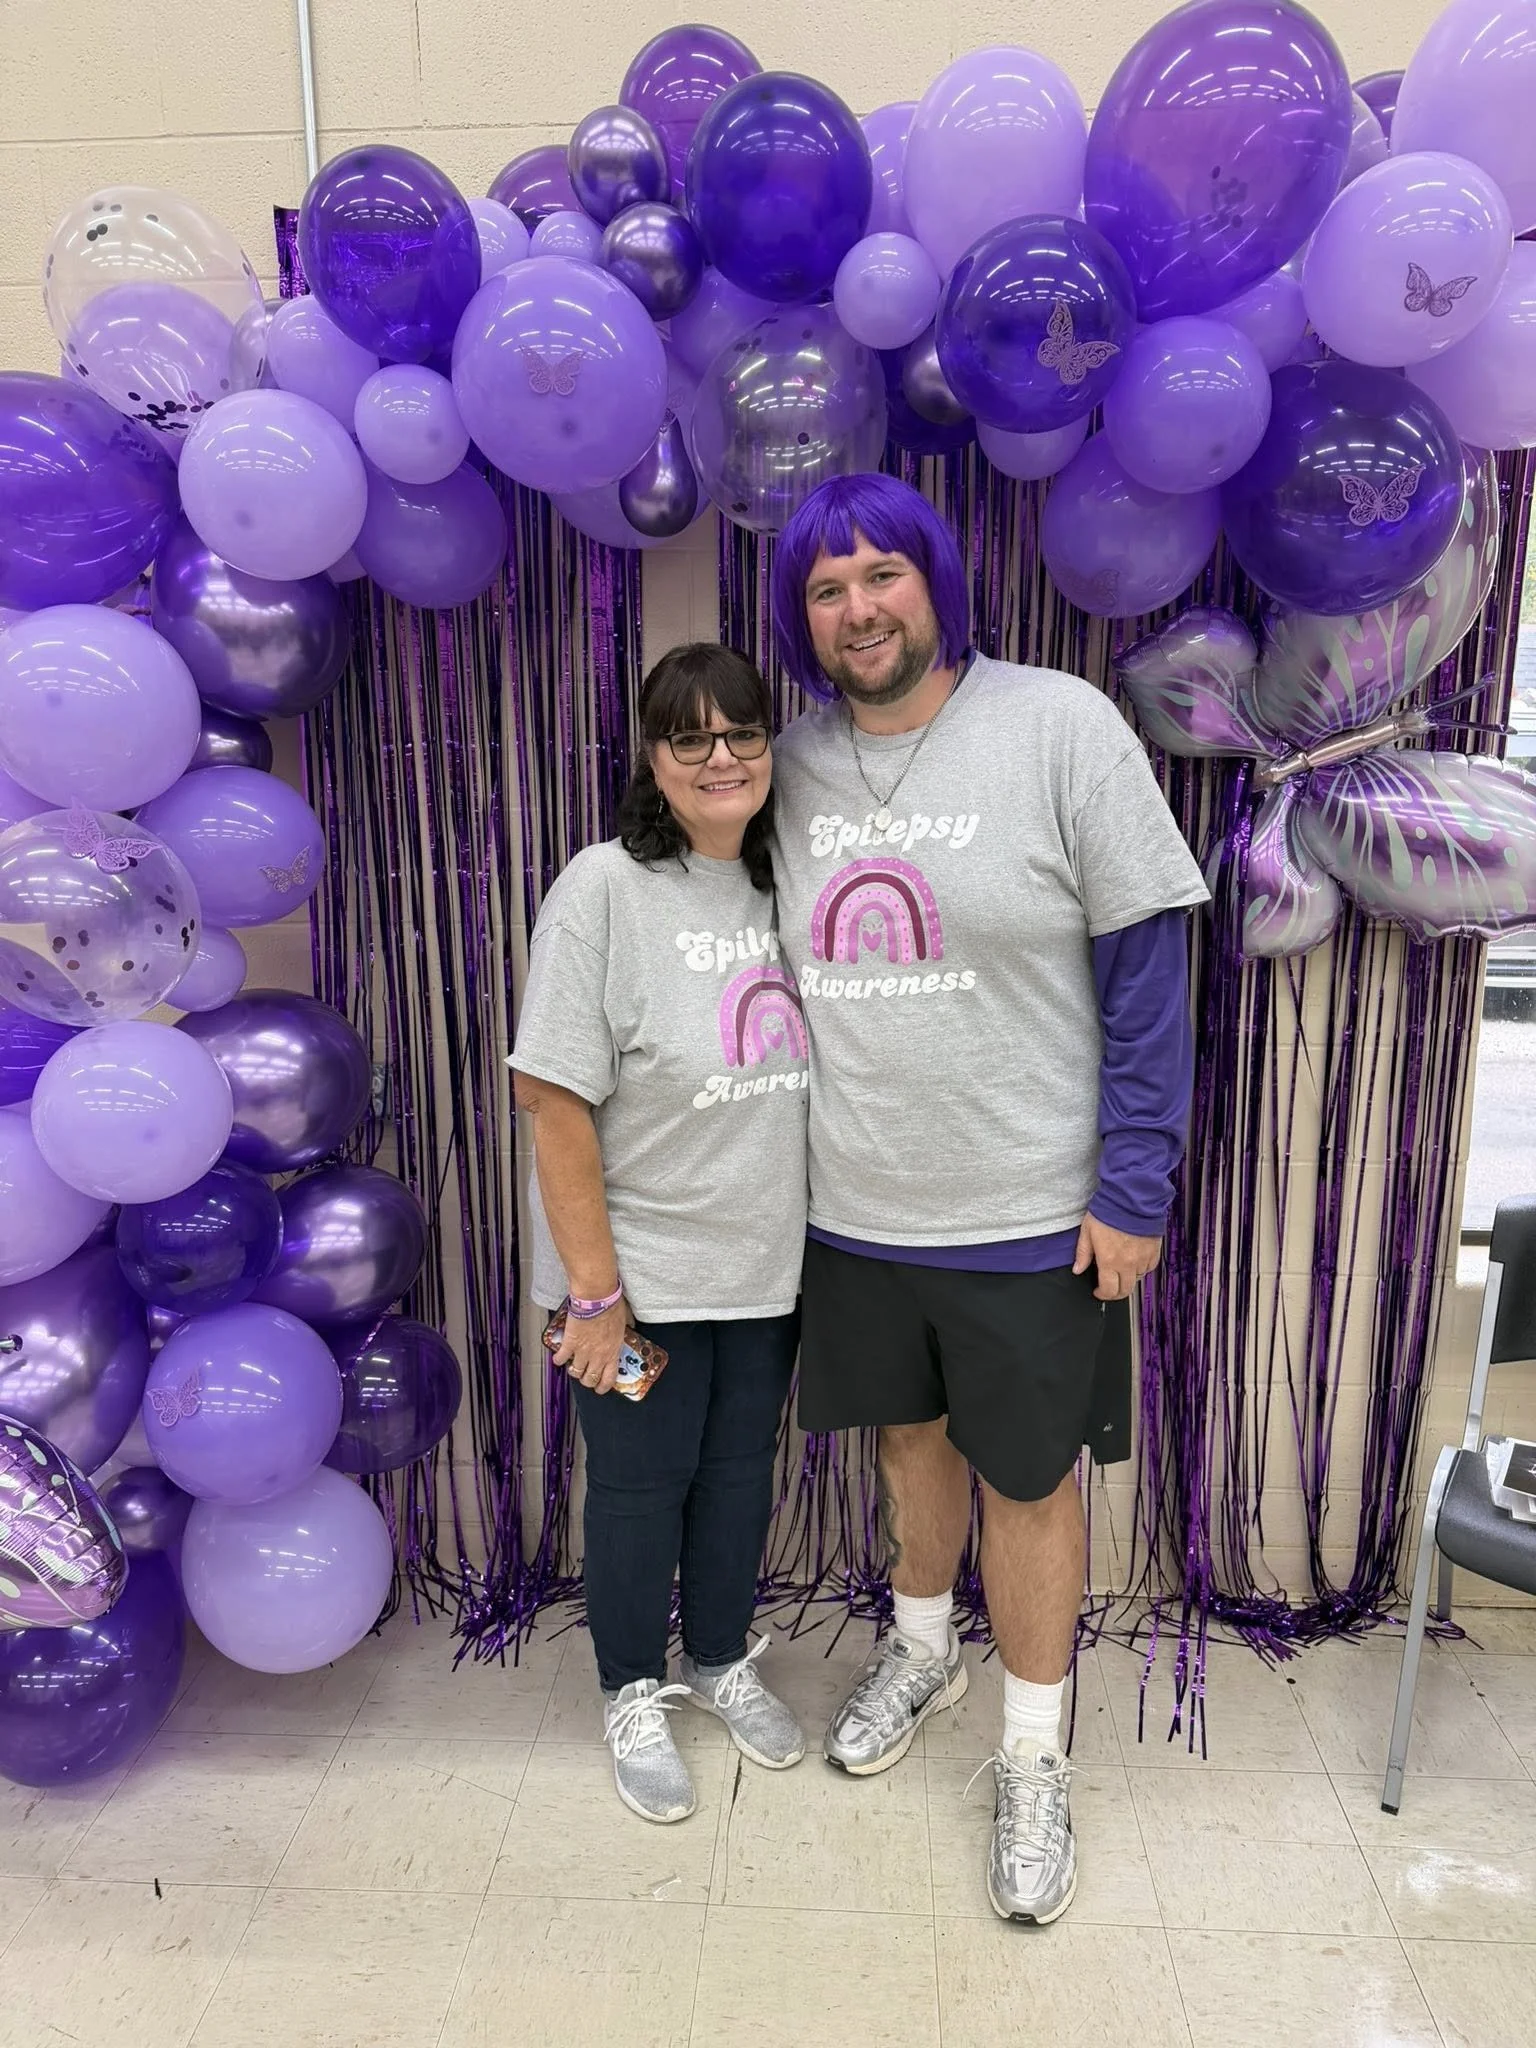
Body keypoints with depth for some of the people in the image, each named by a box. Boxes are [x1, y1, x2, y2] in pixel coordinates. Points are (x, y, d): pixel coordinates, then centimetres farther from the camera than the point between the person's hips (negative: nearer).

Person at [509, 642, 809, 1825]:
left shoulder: (783, 887, 2)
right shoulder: (605, 889, -16)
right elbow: (556, 1103, -17)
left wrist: (805, 1245, 9)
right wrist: (594, 1290, -17)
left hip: (766, 1266, 5)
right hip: (642, 1273, -5)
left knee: (742, 1471, 20)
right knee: (643, 1484, 12)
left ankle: (721, 1660, 44)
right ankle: (635, 1694, 37)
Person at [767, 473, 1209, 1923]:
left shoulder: (1060, 726, -12)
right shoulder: (794, 763, 1)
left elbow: (1145, 968, -11)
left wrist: (1133, 1187, -13)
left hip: (1026, 1212, -4)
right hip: (854, 1206, 4)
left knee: (1026, 1477, 11)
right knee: (913, 1434, 23)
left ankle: (1033, 1757, 34)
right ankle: (922, 1650, 50)